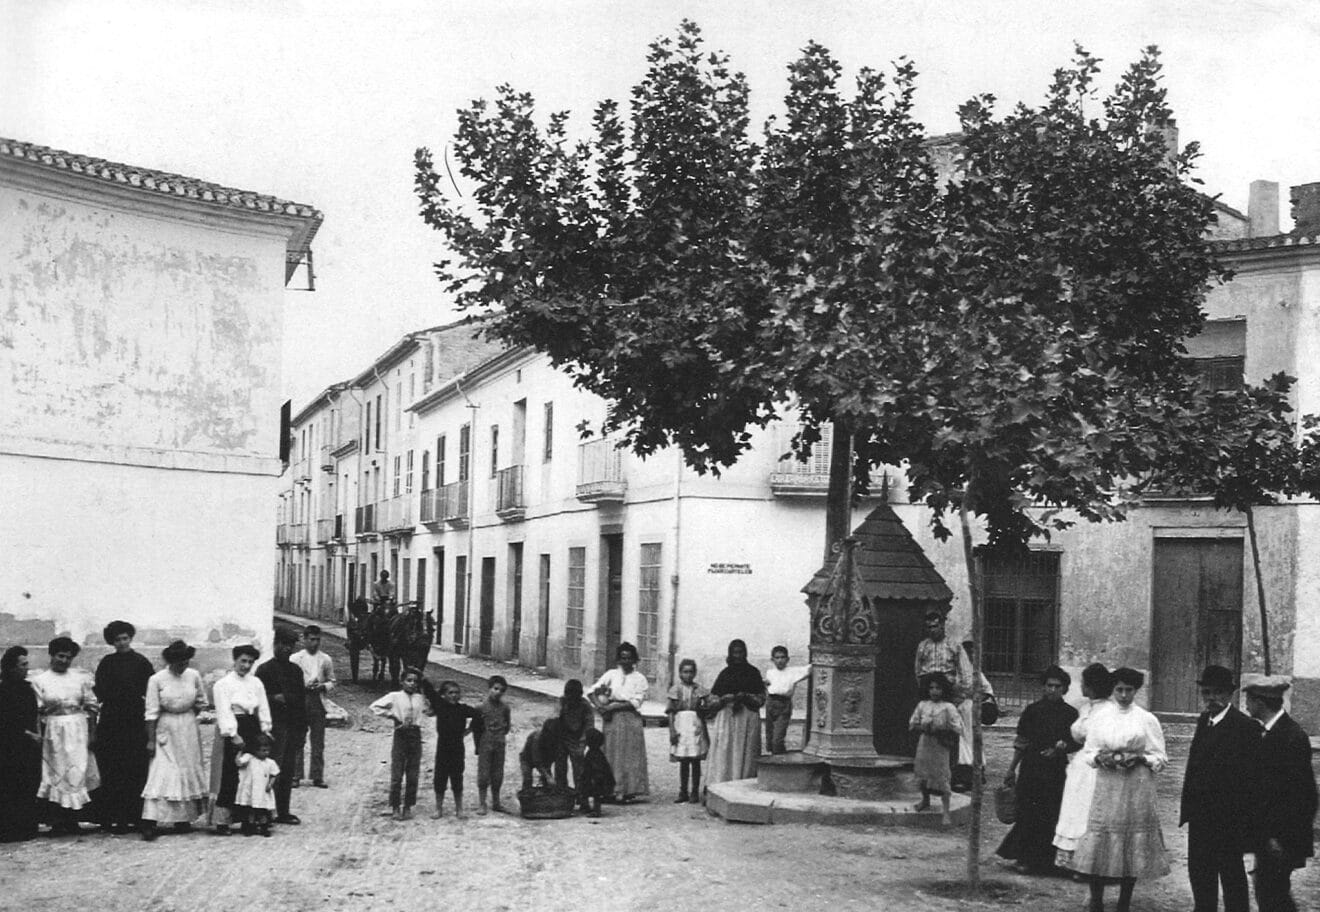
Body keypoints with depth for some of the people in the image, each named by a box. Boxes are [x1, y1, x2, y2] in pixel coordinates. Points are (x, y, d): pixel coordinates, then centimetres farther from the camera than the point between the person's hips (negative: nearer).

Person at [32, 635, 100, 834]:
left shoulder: (80, 677, 7)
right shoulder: (40, 681, 4)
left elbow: (91, 706, 7)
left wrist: (93, 733, 2)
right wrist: (48, 708, -14)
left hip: (78, 729, 1)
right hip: (53, 731, -1)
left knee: (77, 772, -3)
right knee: (56, 774, -2)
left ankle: (72, 821, 4)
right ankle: (57, 823, 2)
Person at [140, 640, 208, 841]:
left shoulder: (194, 676, -2)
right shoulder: (156, 680, -11)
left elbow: (201, 703, 12)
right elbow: (151, 712, -9)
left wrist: (188, 718, 4)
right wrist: (151, 739, -10)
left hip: (189, 729, 4)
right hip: (165, 730, -4)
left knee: (188, 772, 7)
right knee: (160, 773, -12)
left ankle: (183, 819, 17)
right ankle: (150, 822, -16)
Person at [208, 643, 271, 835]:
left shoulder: (256, 682, 14)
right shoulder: (223, 684, -2)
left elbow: (263, 708, 14)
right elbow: (224, 711, -9)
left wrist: (265, 728, 3)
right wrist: (233, 735, -16)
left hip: (253, 729, 5)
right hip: (232, 731, -5)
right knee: (229, 776, -7)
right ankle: (221, 821, -3)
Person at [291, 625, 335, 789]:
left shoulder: (325, 660, 9)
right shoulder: (295, 658, 3)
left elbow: (332, 681, 13)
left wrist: (323, 686, -8)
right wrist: (304, 686, -14)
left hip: (318, 702, 2)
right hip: (299, 702, -2)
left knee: (318, 742, 2)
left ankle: (318, 776, 7)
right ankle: (295, 776, 3)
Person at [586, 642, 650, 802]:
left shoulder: (640, 679, 5)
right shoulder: (611, 674, 10)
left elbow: (635, 702, -5)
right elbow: (592, 691, 6)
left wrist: (613, 706, -12)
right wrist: (600, 706, -11)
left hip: (630, 719, -1)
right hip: (611, 719, 1)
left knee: (630, 756, -4)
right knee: (611, 755, -2)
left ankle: (628, 790, -2)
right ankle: (610, 790, -2)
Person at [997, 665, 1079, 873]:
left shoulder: (1070, 714, 4)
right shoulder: (1032, 710, 4)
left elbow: (1076, 743, 6)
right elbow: (1021, 743, 8)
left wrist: (1062, 747, -14)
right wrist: (1012, 769, 8)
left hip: (1056, 772, 0)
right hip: (1031, 769, 0)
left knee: (1050, 816, 1)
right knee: (1027, 815, -1)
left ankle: (1046, 859, 13)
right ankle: (1024, 858, 9)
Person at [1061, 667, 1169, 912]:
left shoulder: (1147, 720, 2)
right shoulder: (1099, 717, 8)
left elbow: (1160, 758, 3)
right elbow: (1088, 752, 11)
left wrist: (1139, 758, -14)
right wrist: (1100, 757, -10)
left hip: (1136, 789, -1)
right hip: (1106, 787, 1)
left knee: (1132, 844, 1)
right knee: (1099, 841, -3)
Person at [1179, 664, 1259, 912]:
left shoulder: (1244, 726, -14)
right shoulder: (1204, 721, 11)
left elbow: (1246, 773, -18)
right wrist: (1188, 805, 9)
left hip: (1227, 817, -7)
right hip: (1201, 814, 7)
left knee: (1231, 872, 4)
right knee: (1199, 870, 14)